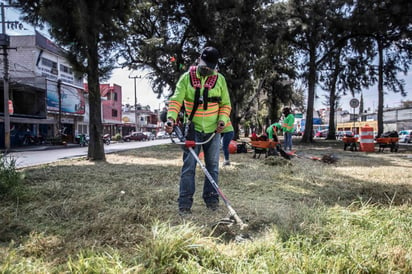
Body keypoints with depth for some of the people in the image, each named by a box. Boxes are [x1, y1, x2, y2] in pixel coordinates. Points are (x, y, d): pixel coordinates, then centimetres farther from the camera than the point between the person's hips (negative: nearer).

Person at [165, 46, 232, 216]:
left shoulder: (219, 79, 2)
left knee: (213, 166, 9)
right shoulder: (186, 78, -3)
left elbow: (225, 104, 8)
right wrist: (171, 118, -27)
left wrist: (223, 120, -9)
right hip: (193, 128, -2)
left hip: (213, 129, 2)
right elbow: (176, 100, -10)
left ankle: (211, 198, 23)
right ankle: (185, 202, 5)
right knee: (189, 166, -3)